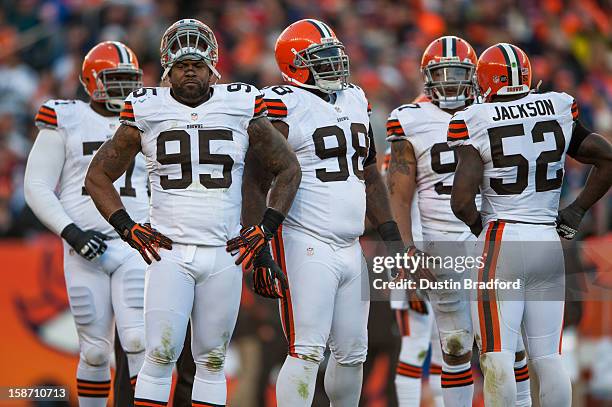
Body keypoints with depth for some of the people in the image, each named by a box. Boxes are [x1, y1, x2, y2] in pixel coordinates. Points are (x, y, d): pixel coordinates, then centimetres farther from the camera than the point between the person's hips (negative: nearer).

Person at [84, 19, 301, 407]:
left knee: (212, 361, 6)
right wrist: (128, 229, -1)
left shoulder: (241, 109, 2)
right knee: (161, 356, -9)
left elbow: (288, 170, 13)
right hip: (169, 253, -1)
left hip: (224, 255, 2)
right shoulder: (147, 112, 1)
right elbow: (98, 175, 10)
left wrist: (266, 228, 3)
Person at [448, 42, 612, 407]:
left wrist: (478, 226, 8)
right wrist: (577, 211, 14)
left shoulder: (477, 122, -8)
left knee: (498, 359, -4)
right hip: (549, 242, 4)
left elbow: (461, 200, -13)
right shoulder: (559, 112, 4)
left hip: (501, 243, -4)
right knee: (548, 358, 7)